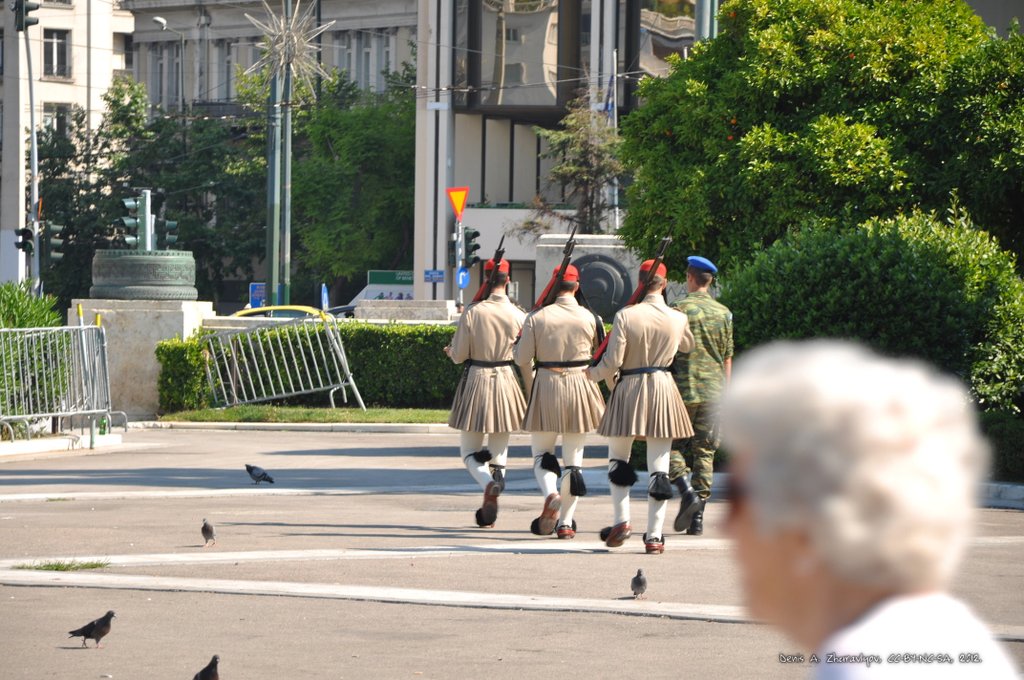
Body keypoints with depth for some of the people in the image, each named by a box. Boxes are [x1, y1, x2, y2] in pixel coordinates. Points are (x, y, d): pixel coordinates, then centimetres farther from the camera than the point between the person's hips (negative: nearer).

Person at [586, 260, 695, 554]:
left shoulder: (625, 316, -11)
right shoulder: (678, 319, -3)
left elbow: (612, 361, -11)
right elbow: (687, 346, 19)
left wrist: (593, 373, 9)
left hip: (628, 389, -2)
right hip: (663, 391, 2)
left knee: (618, 459, 16)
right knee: (659, 466, 4)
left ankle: (622, 520, 1)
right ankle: (654, 535, 1)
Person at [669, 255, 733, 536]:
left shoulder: (681, 309, -7)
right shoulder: (723, 313, 8)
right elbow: (727, 358, 11)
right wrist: (724, 392, 18)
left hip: (684, 387, -4)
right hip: (713, 391, 4)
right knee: (704, 452, 7)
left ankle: (687, 491, -17)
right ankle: (697, 518, 4)